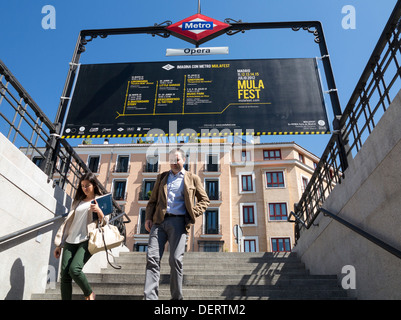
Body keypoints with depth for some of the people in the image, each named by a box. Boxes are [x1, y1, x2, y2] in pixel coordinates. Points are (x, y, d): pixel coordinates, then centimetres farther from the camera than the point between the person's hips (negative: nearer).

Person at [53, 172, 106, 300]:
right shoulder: (78, 201, 21)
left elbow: (105, 223, 6)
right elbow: (68, 221, 20)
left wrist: (99, 211, -14)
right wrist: (60, 244, 16)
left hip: (87, 240, -5)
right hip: (71, 241, 5)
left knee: (74, 269, -21)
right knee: (64, 274, -5)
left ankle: (89, 293, 4)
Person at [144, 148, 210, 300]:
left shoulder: (192, 179, 13)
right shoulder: (162, 177, 21)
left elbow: (204, 200, 14)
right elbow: (152, 200, 19)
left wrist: (193, 214, -1)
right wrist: (148, 218, 5)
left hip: (178, 221, -3)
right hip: (159, 221, 3)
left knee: (176, 259, -7)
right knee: (152, 258, -8)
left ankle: (177, 297, 7)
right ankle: (150, 297, -5)